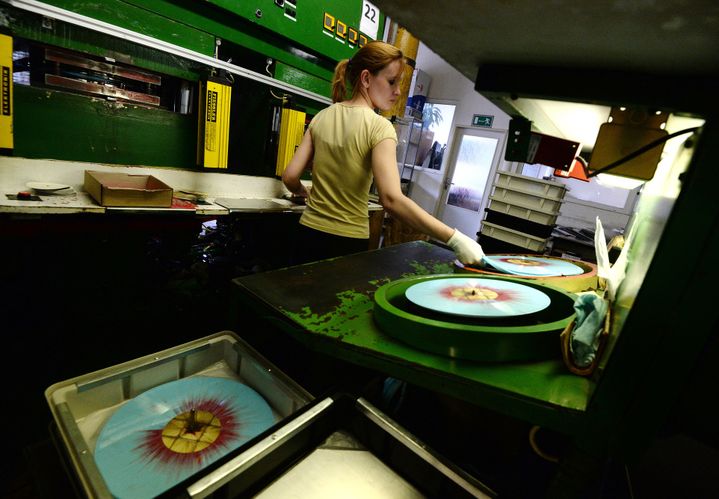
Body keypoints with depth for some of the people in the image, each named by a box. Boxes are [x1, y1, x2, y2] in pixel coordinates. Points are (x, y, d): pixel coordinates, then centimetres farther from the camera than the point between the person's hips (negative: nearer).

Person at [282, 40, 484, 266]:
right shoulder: (379, 127, -14)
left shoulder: (322, 117, 3)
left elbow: (290, 177, 2)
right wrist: (455, 239, -26)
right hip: (347, 242, -5)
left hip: (309, 234, 5)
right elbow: (392, 199, -27)